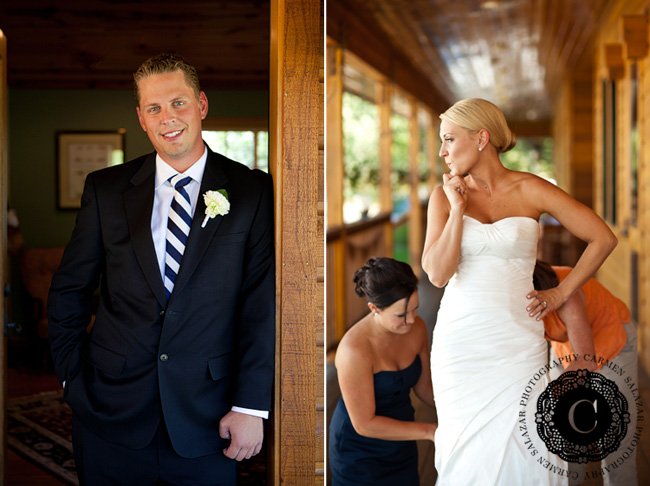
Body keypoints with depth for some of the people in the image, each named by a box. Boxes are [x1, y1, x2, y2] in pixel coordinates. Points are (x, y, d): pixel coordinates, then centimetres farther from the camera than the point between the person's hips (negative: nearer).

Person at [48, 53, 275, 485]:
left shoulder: (252, 191, -1)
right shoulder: (106, 189, 4)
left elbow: (263, 304, -5)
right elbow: (69, 290, 11)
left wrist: (250, 406, -9)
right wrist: (73, 375, 3)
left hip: (204, 419, -1)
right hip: (110, 414, 1)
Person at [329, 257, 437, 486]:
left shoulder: (416, 328, -11)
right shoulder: (355, 349, -30)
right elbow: (365, 424, -26)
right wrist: (430, 431, -25)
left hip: (401, 447, 6)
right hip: (359, 452, -6)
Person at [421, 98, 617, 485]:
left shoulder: (531, 190, -1)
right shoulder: (445, 196, 4)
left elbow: (604, 238, 1)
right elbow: (438, 273, -6)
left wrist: (561, 294, 2)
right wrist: (458, 208, -9)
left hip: (516, 342, -2)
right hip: (459, 341, 2)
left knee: (514, 449, -4)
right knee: (466, 451, 4)